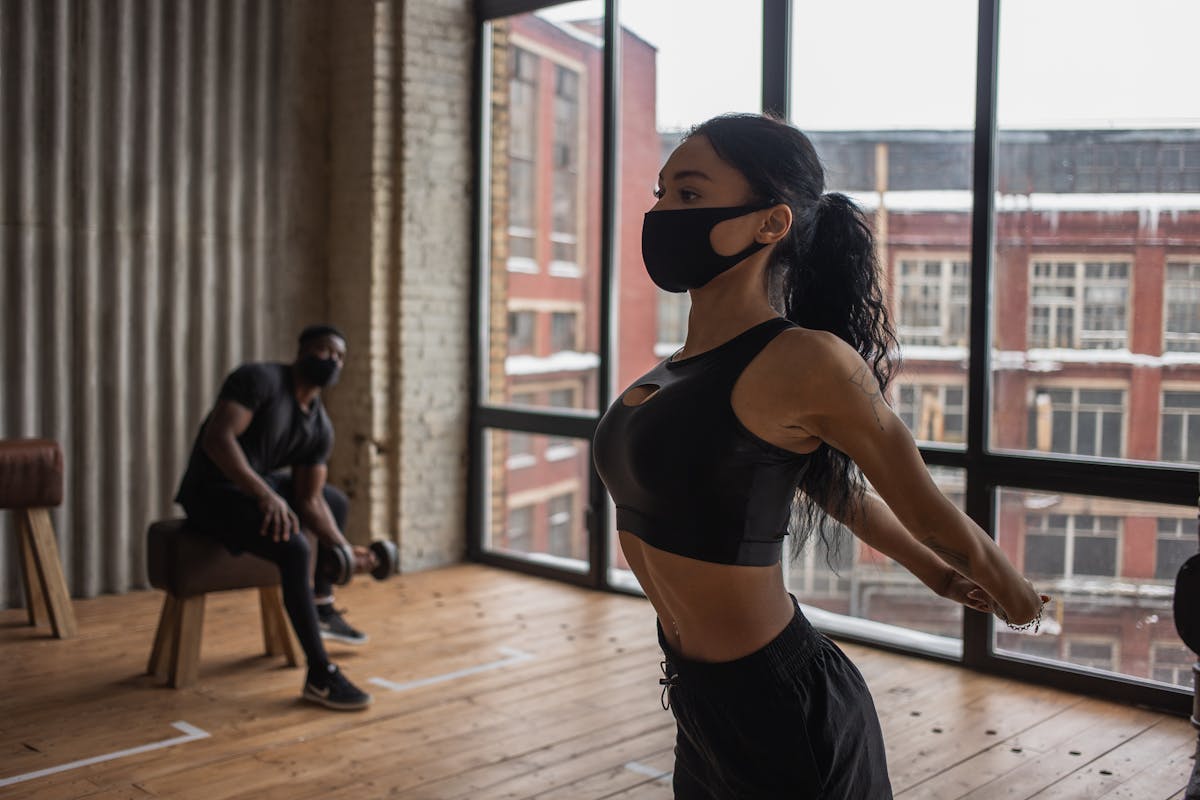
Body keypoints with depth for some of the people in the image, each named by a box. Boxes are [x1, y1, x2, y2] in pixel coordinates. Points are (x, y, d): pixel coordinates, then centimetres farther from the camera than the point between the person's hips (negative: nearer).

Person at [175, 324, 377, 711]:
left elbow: (309, 501, 5)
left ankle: (322, 610, 34)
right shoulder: (260, 379, -17)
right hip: (213, 490, -10)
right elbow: (217, 438, -30)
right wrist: (265, 494, -41)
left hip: (259, 484, 10)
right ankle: (320, 677, -23)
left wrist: (342, 547, -10)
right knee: (295, 549, -30)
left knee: (335, 500, 24)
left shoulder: (320, 428, 5)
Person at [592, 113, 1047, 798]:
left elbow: (931, 515, -8)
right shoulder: (689, 363, 4)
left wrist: (1015, 598, 10)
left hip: (782, 717, -8)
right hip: (703, 705, 8)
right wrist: (932, 572, 27)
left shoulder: (802, 361, -21)